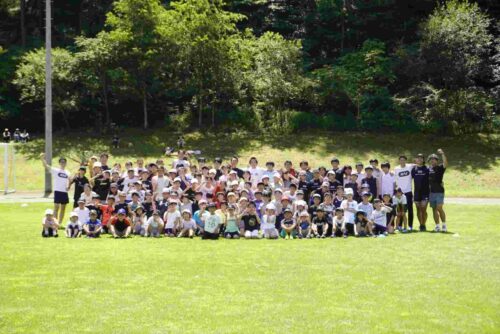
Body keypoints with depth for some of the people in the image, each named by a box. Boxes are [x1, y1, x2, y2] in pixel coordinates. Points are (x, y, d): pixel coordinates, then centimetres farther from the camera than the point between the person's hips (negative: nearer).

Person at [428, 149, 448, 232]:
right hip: (431, 191, 5)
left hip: (439, 191, -5)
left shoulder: (440, 167, -2)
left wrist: (442, 154, -29)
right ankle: (437, 226, 11)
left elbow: (445, 163, -22)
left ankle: (444, 225, -1)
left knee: (439, 208, -11)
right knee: (434, 209, 6)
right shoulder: (429, 168, 12)